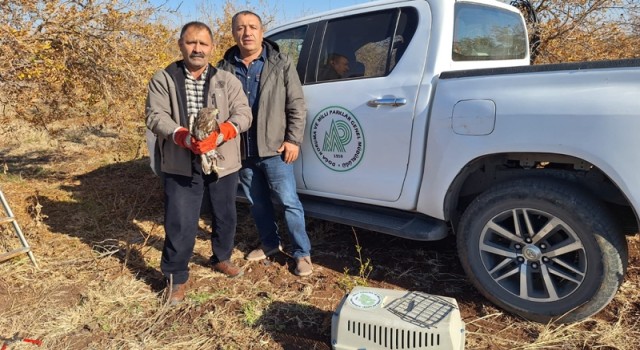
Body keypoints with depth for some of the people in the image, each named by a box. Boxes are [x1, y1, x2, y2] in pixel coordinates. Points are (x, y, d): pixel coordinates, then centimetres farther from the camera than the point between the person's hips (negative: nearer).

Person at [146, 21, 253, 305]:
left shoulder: (227, 80, 5)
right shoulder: (163, 80, 2)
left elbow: (243, 114, -5)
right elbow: (155, 116, -7)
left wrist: (219, 135, -24)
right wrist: (184, 137, -26)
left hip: (223, 164, 3)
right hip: (181, 166, -2)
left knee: (225, 217, 17)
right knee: (180, 225, -2)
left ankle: (221, 258, 41)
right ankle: (176, 278, 16)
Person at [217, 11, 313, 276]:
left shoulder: (281, 64, 0)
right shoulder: (225, 68, 4)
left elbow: (297, 105, -2)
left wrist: (293, 139, -9)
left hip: (275, 148, -3)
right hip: (242, 151, 4)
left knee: (289, 201, -1)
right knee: (257, 203, 17)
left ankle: (302, 254, 12)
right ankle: (270, 244, 36)